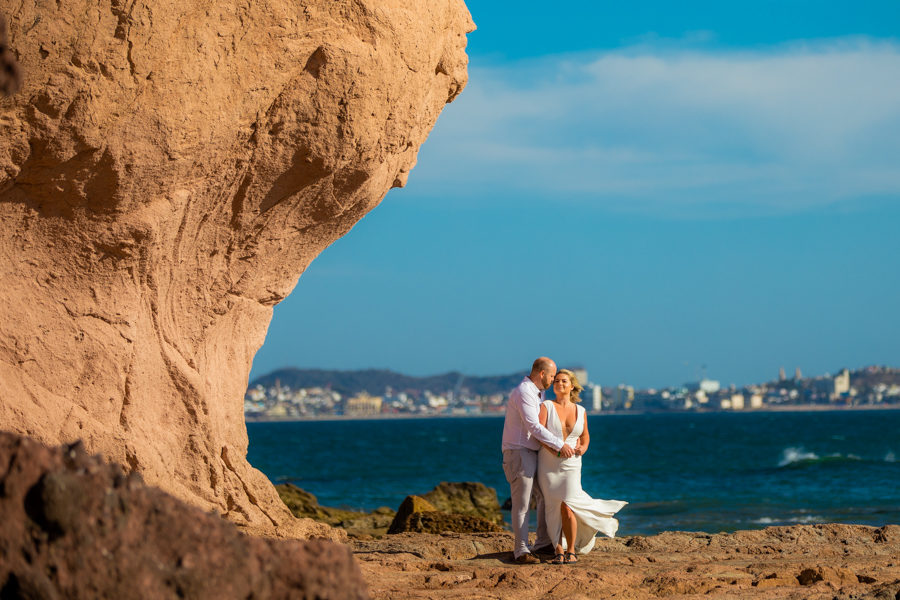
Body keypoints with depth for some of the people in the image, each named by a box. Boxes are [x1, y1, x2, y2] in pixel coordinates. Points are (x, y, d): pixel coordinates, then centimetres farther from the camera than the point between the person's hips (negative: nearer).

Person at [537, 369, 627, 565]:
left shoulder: (580, 411, 8)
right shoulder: (546, 406, 0)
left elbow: (585, 436, 21)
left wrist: (583, 448, -2)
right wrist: (555, 451, -25)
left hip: (570, 465, 0)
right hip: (548, 465, 0)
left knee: (566, 507, -14)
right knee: (553, 509, -4)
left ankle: (571, 551, -1)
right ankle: (559, 551, 5)